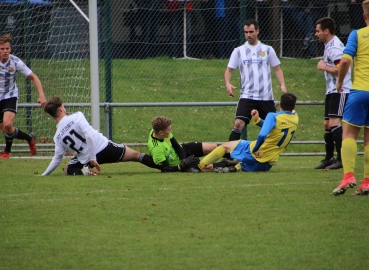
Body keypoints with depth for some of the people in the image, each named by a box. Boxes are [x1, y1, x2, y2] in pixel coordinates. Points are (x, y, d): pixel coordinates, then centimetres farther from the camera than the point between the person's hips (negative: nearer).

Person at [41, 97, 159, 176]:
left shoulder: (58, 137, -1)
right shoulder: (76, 117, -11)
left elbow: (57, 158, 1)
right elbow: (89, 136, -21)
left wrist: (44, 175, 12)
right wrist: (93, 157, -17)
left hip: (86, 159, 2)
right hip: (105, 148, -2)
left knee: (69, 170, 28)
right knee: (136, 155, 13)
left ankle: (83, 171, -6)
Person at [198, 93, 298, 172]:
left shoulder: (273, 116, -14)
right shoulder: (295, 119, 6)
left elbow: (262, 135, -28)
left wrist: (255, 149, -12)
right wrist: (257, 120, 11)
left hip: (256, 155, -6)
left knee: (226, 146, 15)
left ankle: (200, 165, 14)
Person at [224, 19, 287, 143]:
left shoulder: (268, 50, 5)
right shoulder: (238, 51, 4)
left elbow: (277, 69, 9)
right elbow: (229, 70, 4)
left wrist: (282, 85, -8)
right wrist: (228, 83, -17)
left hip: (266, 97, 1)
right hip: (247, 96, -1)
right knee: (238, 124, -17)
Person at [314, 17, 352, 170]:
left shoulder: (335, 47, -16)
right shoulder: (328, 46, 16)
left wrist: (324, 67, -14)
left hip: (340, 91, -11)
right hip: (332, 91, 11)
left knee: (334, 122, -17)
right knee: (327, 124, 12)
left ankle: (342, 159, -19)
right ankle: (329, 159, 19)